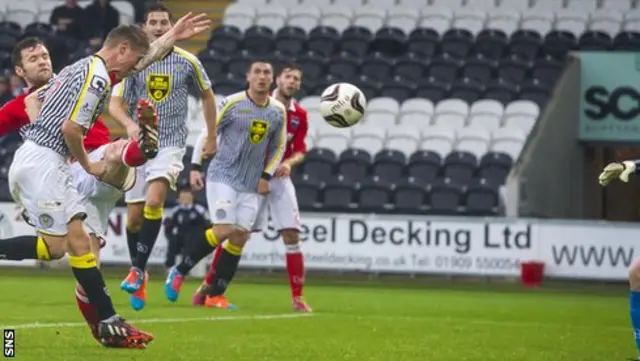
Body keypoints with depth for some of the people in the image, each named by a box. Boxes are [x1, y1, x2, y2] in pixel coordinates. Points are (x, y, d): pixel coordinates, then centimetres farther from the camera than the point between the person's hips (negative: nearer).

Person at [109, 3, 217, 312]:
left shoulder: (188, 62, -2)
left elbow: (207, 95, 14)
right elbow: (115, 103, -5)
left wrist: (212, 137, 15)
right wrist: (129, 124, -25)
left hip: (171, 144, -2)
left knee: (154, 202, -24)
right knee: (134, 214, 2)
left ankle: (138, 270, -20)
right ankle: (138, 271, 23)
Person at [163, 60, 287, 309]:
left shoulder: (278, 111, 5)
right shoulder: (233, 103, -7)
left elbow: (278, 147, 16)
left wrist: (267, 176, 6)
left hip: (252, 186, 5)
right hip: (223, 176, -5)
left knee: (240, 237, -2)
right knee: (223, 231, -17)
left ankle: (215, 296, 5)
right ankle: (179, 272, 2)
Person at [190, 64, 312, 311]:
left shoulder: (300, 115, 4)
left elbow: (300, 151, 11)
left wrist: (289, 163, -13)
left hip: (278, 179, 3)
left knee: (291, 236, -6)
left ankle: (298, 297, 0)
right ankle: (207, 286, 11)